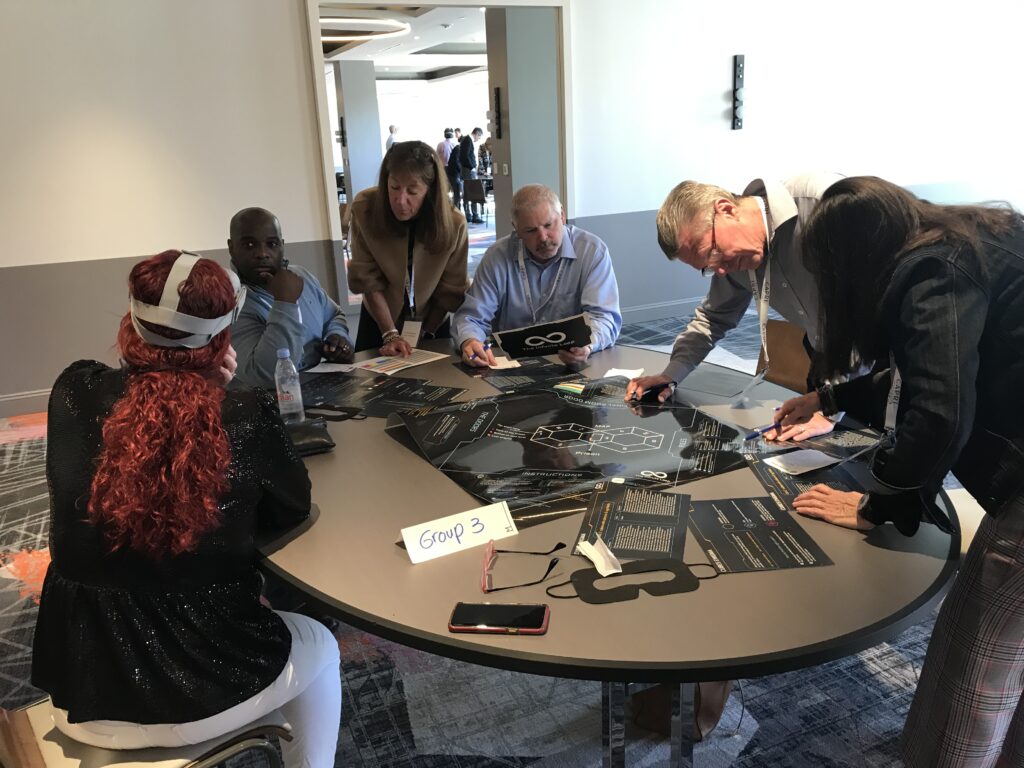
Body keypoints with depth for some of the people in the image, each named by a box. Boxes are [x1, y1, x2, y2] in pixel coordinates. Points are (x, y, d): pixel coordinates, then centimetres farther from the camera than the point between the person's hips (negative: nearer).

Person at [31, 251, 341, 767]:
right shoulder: (247, 414, -17)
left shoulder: (74, 393, -9)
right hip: (196, 687, -4)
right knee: (319, 647, 26)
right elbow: (292, 509, 0)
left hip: (76, 685, 5)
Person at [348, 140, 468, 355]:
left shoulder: (453, 224, -25)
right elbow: (367, 279, -19)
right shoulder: (365, 208, -23)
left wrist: (424, 334, -11)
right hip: (379, 320, 1)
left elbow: (450, 291, -14)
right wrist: (390, 334, -24)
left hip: (433, 322, 0)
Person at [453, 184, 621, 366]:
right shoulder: (497, 256, -1)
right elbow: (471, 317, 1)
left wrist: (588, 344, -35)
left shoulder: (593, 251, -6)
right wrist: (469, 341, -24)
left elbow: (605, 318, -12)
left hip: (573, 365, -1)